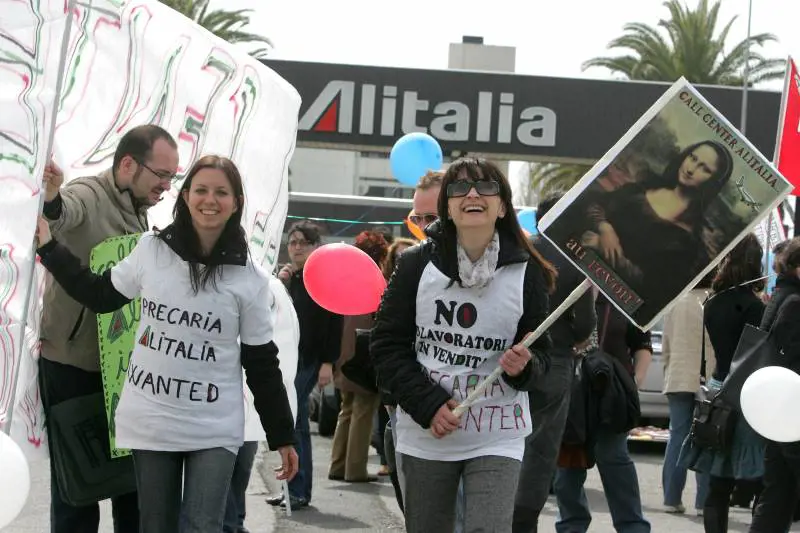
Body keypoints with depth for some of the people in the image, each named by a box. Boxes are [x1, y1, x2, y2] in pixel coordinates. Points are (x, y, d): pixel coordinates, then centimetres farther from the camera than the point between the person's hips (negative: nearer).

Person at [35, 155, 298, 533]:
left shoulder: (250, 279, -4)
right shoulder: (151, 250, 0)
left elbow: (262, 363, 1)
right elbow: (101, 296, 14)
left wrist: (282, 437, 2)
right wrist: (48, 247, 13)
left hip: (214, 429, -2)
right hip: (150, 422, 2)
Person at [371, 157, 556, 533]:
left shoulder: (526, 273, -1)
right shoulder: (416, 264, -2)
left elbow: (540, 351, 7)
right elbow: (387, 345, 0)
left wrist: (524, 366, -18)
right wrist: (428, 404, -12)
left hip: (497, 439, -1)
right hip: (425, 435, 1)